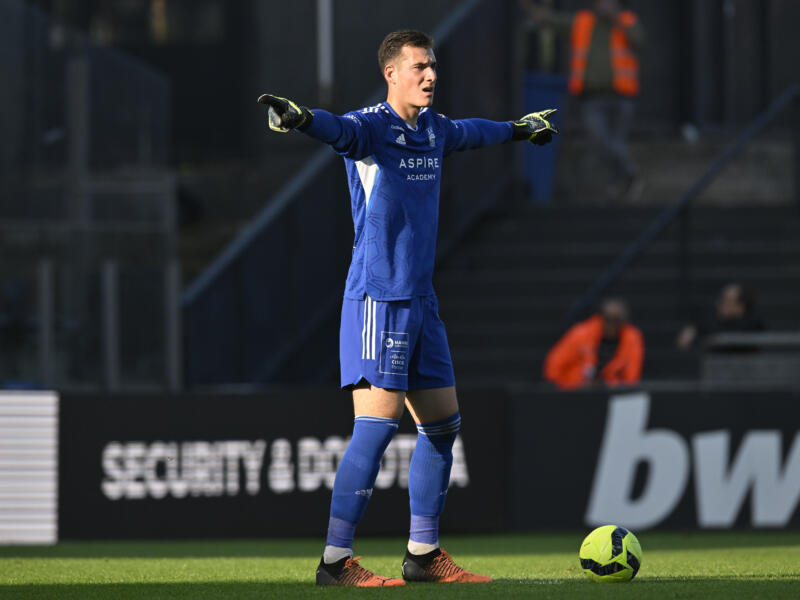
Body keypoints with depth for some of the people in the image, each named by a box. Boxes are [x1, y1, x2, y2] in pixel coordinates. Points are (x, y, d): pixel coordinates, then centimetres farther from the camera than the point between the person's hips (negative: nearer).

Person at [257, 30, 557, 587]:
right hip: (378, 299, -9)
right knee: (377, 425, -14)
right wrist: (300, 117, -57)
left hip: (420, 301, 9)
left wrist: (519, 128, 56)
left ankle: (424, 553, 21)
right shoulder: (372, 127, -10)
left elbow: (469, 132, 38)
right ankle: (336, 561, -12)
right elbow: (339, 129, -34)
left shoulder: (433, 128, 14)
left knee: (443, 423, 11)